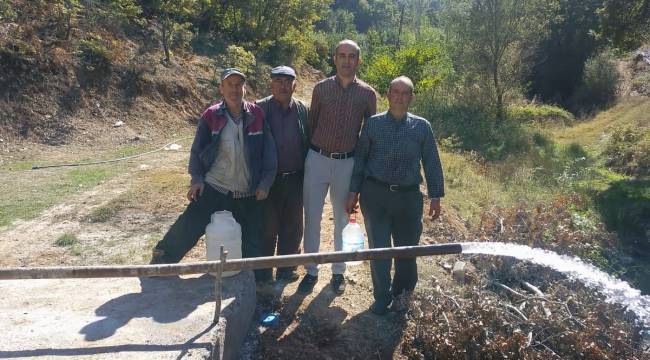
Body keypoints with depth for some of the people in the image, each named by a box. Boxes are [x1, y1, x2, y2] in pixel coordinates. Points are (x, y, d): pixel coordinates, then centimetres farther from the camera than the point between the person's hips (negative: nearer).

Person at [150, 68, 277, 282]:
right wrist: (196, 178, -7)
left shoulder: (257, 116, -5)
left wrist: (265, 183, -5)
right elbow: (197, 150, 2)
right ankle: (158, 264, 21)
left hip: (249, 195, 1)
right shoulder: (211, 116, -5)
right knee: (186, 228, -3)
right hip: (213, 189, 0)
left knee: (251, 244, 10)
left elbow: (268, 151, -1)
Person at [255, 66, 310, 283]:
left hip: (295, 179, 3)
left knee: (292, 227, 13)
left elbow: (309, 143, 6)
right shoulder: (261, 108, -6)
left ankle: (286, 270, 31)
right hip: (269, 179, -3)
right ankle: (263, 273, 23)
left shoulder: (303, 110, 2)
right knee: (267, 227, 7)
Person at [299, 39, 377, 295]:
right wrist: (307, 154, 8)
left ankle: (338, 271, 28)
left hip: (347, 163, 0)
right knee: (311, 218, 6)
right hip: (317, 159, 1)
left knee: (342, 219, 12)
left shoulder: (367, 94, 0)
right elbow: (311, 124, 9)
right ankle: (311, 271, 21)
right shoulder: (321, 88, 2)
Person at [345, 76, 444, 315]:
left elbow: (432, 163, 6)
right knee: (378, 247, 3)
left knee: (407, 247, 12)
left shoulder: (422, 127, 3)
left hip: (409, 196, 1)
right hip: (376, 194, -1)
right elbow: (360, 158, 4)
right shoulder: (373, 124, 2)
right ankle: (382, 297, 20)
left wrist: (435, 196, 2)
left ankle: (402, 290, 38)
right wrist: (354, 192, 1)